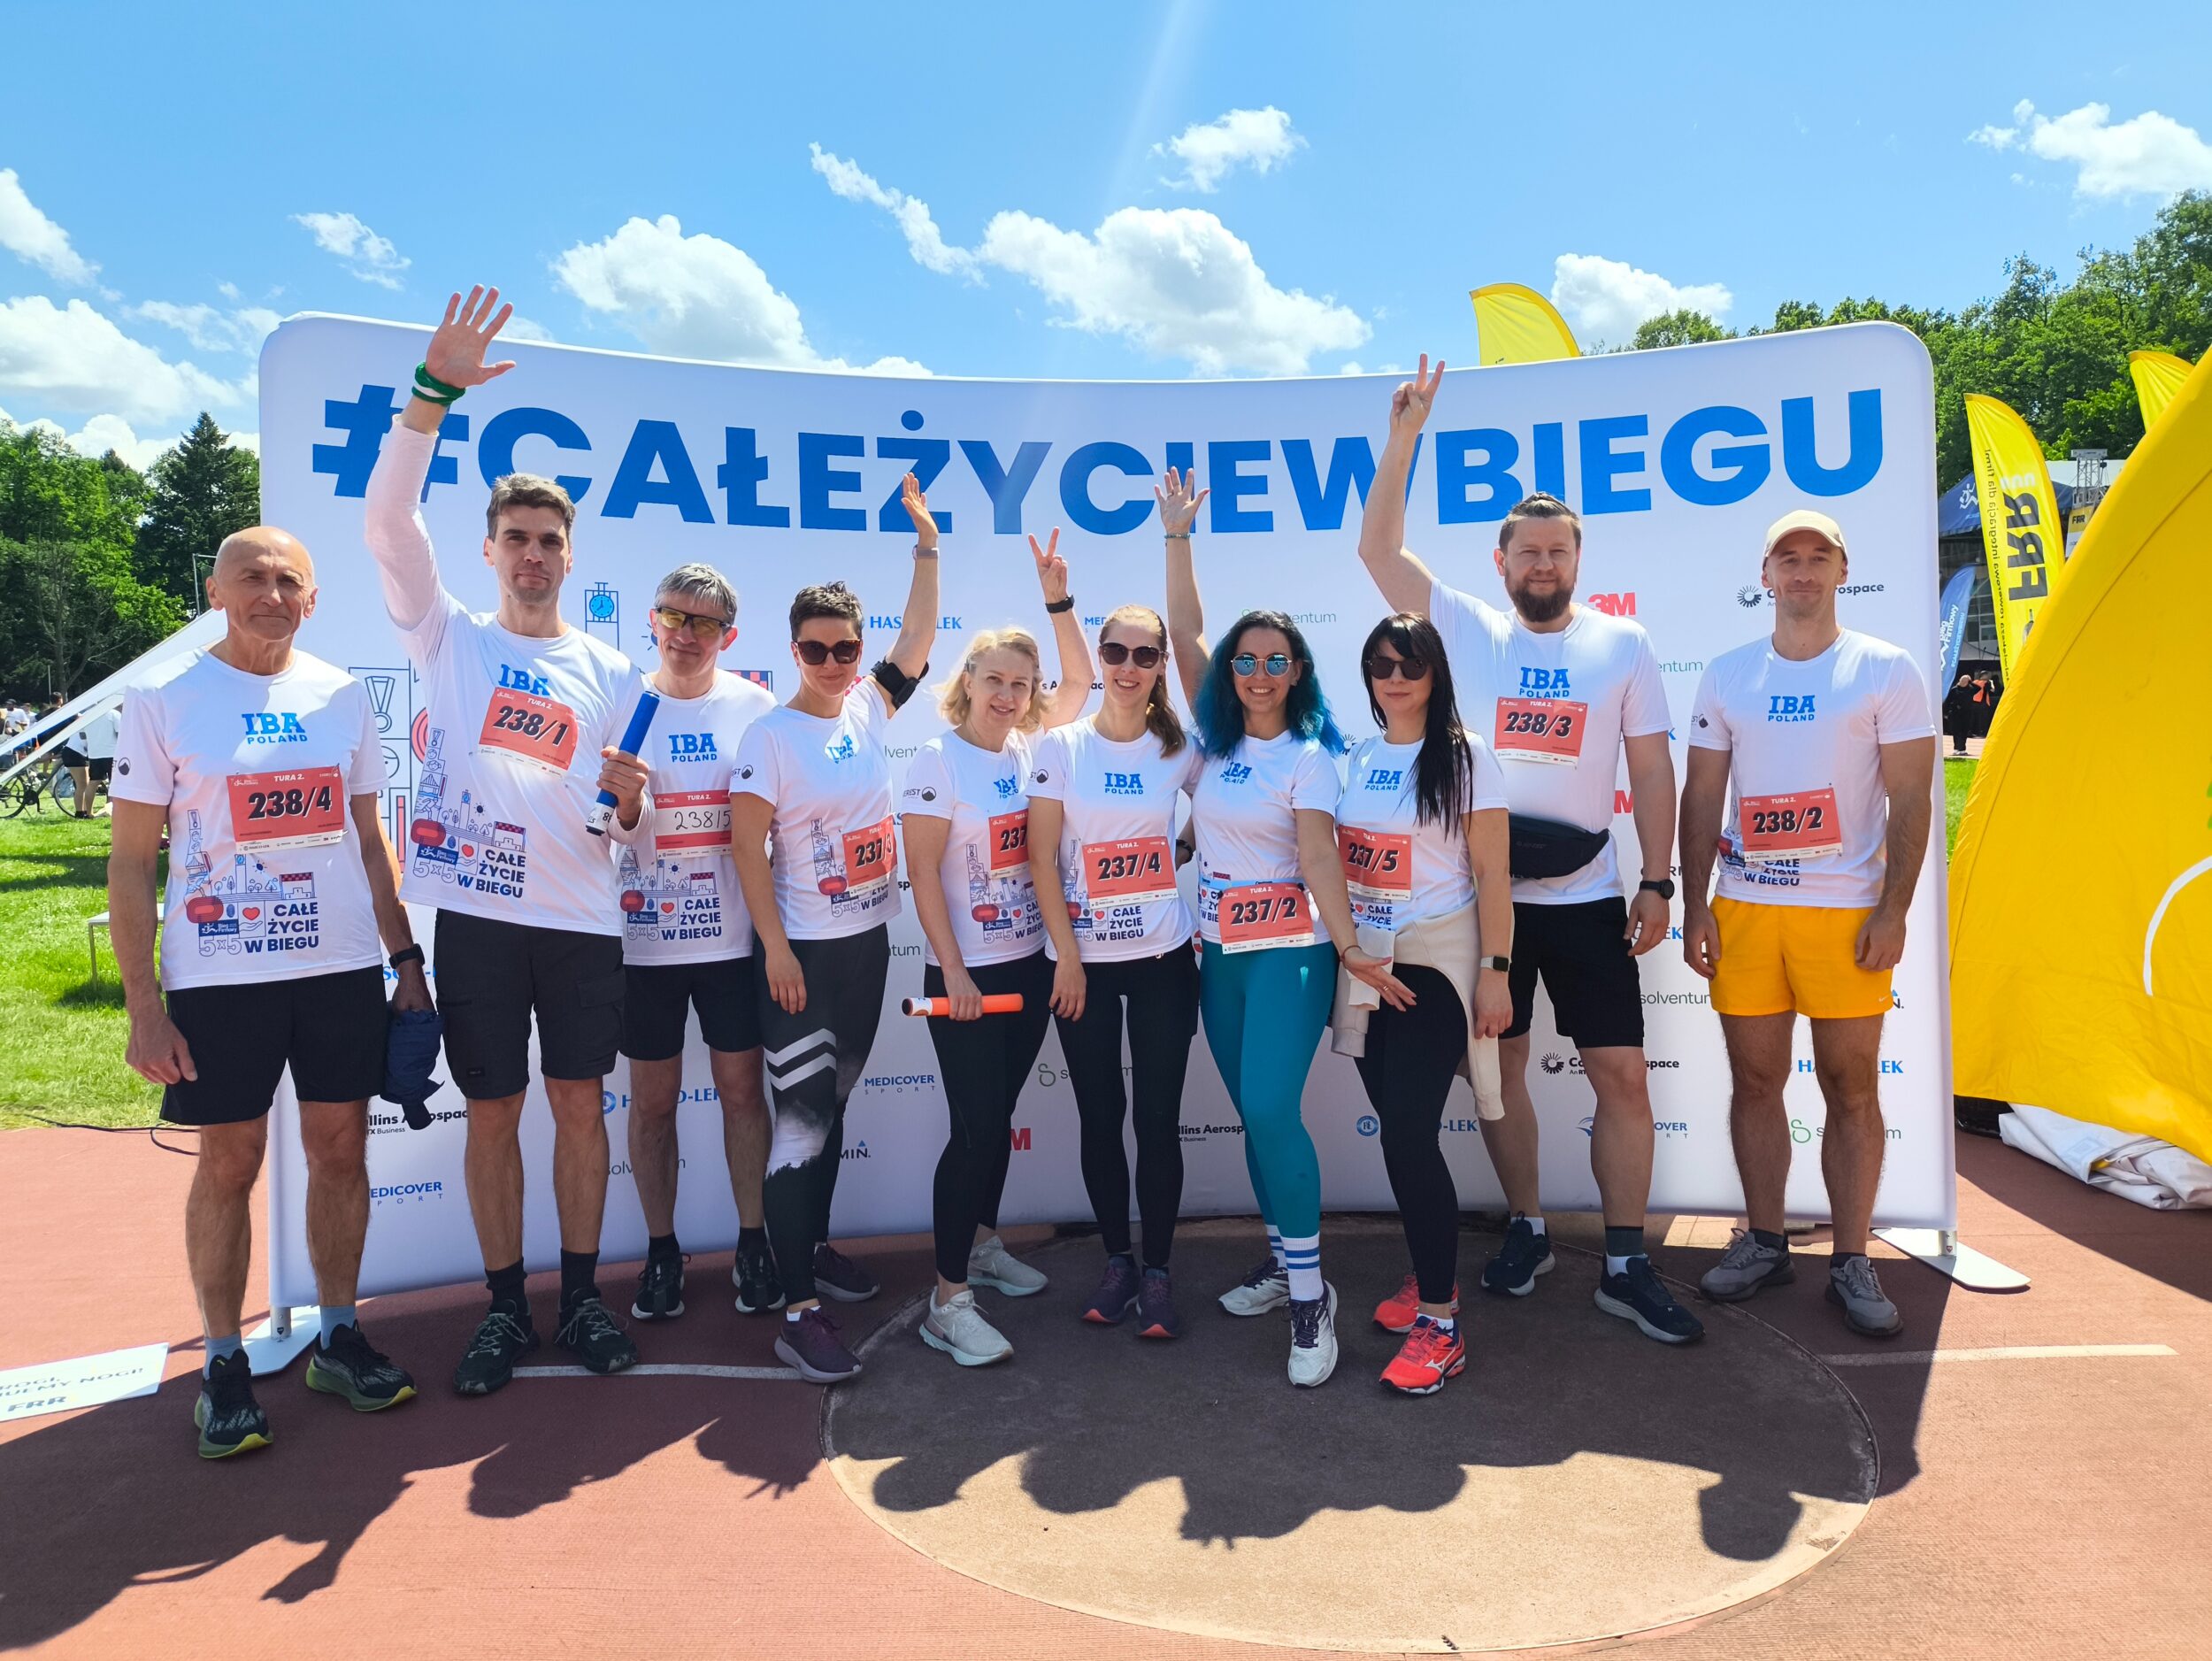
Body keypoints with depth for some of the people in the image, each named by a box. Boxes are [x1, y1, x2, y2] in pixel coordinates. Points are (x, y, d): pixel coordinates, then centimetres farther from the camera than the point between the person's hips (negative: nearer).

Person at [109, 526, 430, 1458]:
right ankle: (223, 1363, 21)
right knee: (228, 1162, 5)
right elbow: (132, 862, -3)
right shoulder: (162, 700, -2)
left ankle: (338, 1337, 24)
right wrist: (142, 1004, -8)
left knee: (340, 1147, 9)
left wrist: (406, 958, 8)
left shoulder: (343, 696, 6)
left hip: (344, 966, 3)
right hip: (219, 976, -3)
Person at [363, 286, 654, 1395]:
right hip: (476, 915, -1)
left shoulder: (611, 671, 9)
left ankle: (582, 1296, 21)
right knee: (492, 1114, 7)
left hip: (582, 918, 1)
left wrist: (629, 800, -13)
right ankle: (505, 1310, 21)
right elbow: (388, 520, -9)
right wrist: (433, 393, -17)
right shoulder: (448, 637, 6)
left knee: (580, 1102, 7)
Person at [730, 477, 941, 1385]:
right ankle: (799, 1310, -1)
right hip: (800, 953, -6)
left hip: (867, 943, 6)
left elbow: (918, 634, 7)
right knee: (801, 1123, -6)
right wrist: (775, 947, -16)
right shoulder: (770, 733, -11)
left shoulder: (868, 708, 5)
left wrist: (925, 538, 2)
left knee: (833, 1106, 18)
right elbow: (747, 844, -13)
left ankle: (814, 1244, 35)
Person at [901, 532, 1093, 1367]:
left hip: (1030, 963, 6)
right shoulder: (936, 761, -11)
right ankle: (947, 1301, 2)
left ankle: (983, 1245, 35)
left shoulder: (1028, 749, 4)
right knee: (978, 1125, -7)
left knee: (999, 1115, 17)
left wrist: (1056, 596, 0)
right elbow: (921, 874, -14)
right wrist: (952, 970, -17)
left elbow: (1081, 679, 9)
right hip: (966, 972, -6)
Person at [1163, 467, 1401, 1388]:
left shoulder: (1309, 755, -6)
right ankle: (1280, 1260, 26)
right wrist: (1177, 535, 9)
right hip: (1219, 950, 6)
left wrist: (1348, 946, -24)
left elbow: (1319, 854, -15)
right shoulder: (1216, 738, 9)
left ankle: (1310, 1294, -6)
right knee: (1256, 1113, 12)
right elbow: (1184, 633, 8)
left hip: (1290, 950, -6)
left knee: (1269, 1107, -16)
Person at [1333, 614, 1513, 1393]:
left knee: (1408, 1133, -11)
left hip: (1435, 964, -5)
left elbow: (1491, 871, -7)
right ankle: (1432, 1275, 29)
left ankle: (1441, 1323, -2)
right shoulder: (1353, 759, 9)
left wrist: (1496, 973, -11)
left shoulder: (1465, 757, -5)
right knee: (1400, 1129, 11)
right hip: (1363, 966, 5)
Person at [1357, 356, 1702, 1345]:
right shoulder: (1466, 629, 2)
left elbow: (1652, 769, 4)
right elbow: (1378, 548, -6)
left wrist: (1657, 882, -2)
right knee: (1499, 1068, 9)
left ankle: (1625, 1266, 13)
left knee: (1622, 1074, 0)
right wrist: (1405, 434, -11)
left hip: (1588, 898, 0)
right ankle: (1526, 1232, 28)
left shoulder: (1622, 644, 4)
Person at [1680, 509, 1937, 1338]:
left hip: (1846, 912, -2)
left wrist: (1893, 910, -9)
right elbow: (1701, 797, 9)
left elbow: (1911, 800, -1)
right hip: (1744, 909, 2)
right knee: (1755, 1081, 8)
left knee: (1852, 1088, 3)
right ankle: (1764, 1243, 21)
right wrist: (1693, 904, 3)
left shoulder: (1886, 670, 2)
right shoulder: (1727, 673, 9)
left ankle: (1851, 1262, 15)